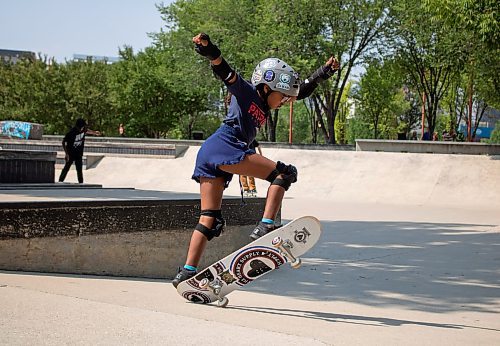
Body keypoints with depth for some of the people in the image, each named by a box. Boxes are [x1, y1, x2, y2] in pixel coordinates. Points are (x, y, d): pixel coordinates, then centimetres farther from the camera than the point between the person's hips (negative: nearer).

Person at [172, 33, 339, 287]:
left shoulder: (264, 104, 27)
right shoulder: (245, 91, 4)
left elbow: (301, 91, 33)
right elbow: (224, 71, -13)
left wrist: (325, 72, 33)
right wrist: (208, 50, -30)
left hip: (207, 154, 10)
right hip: (224, 147, -10)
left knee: (210, 221, 8)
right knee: (283, 172, -7)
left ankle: (187, 273, 5)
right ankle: (265, 227, -20)